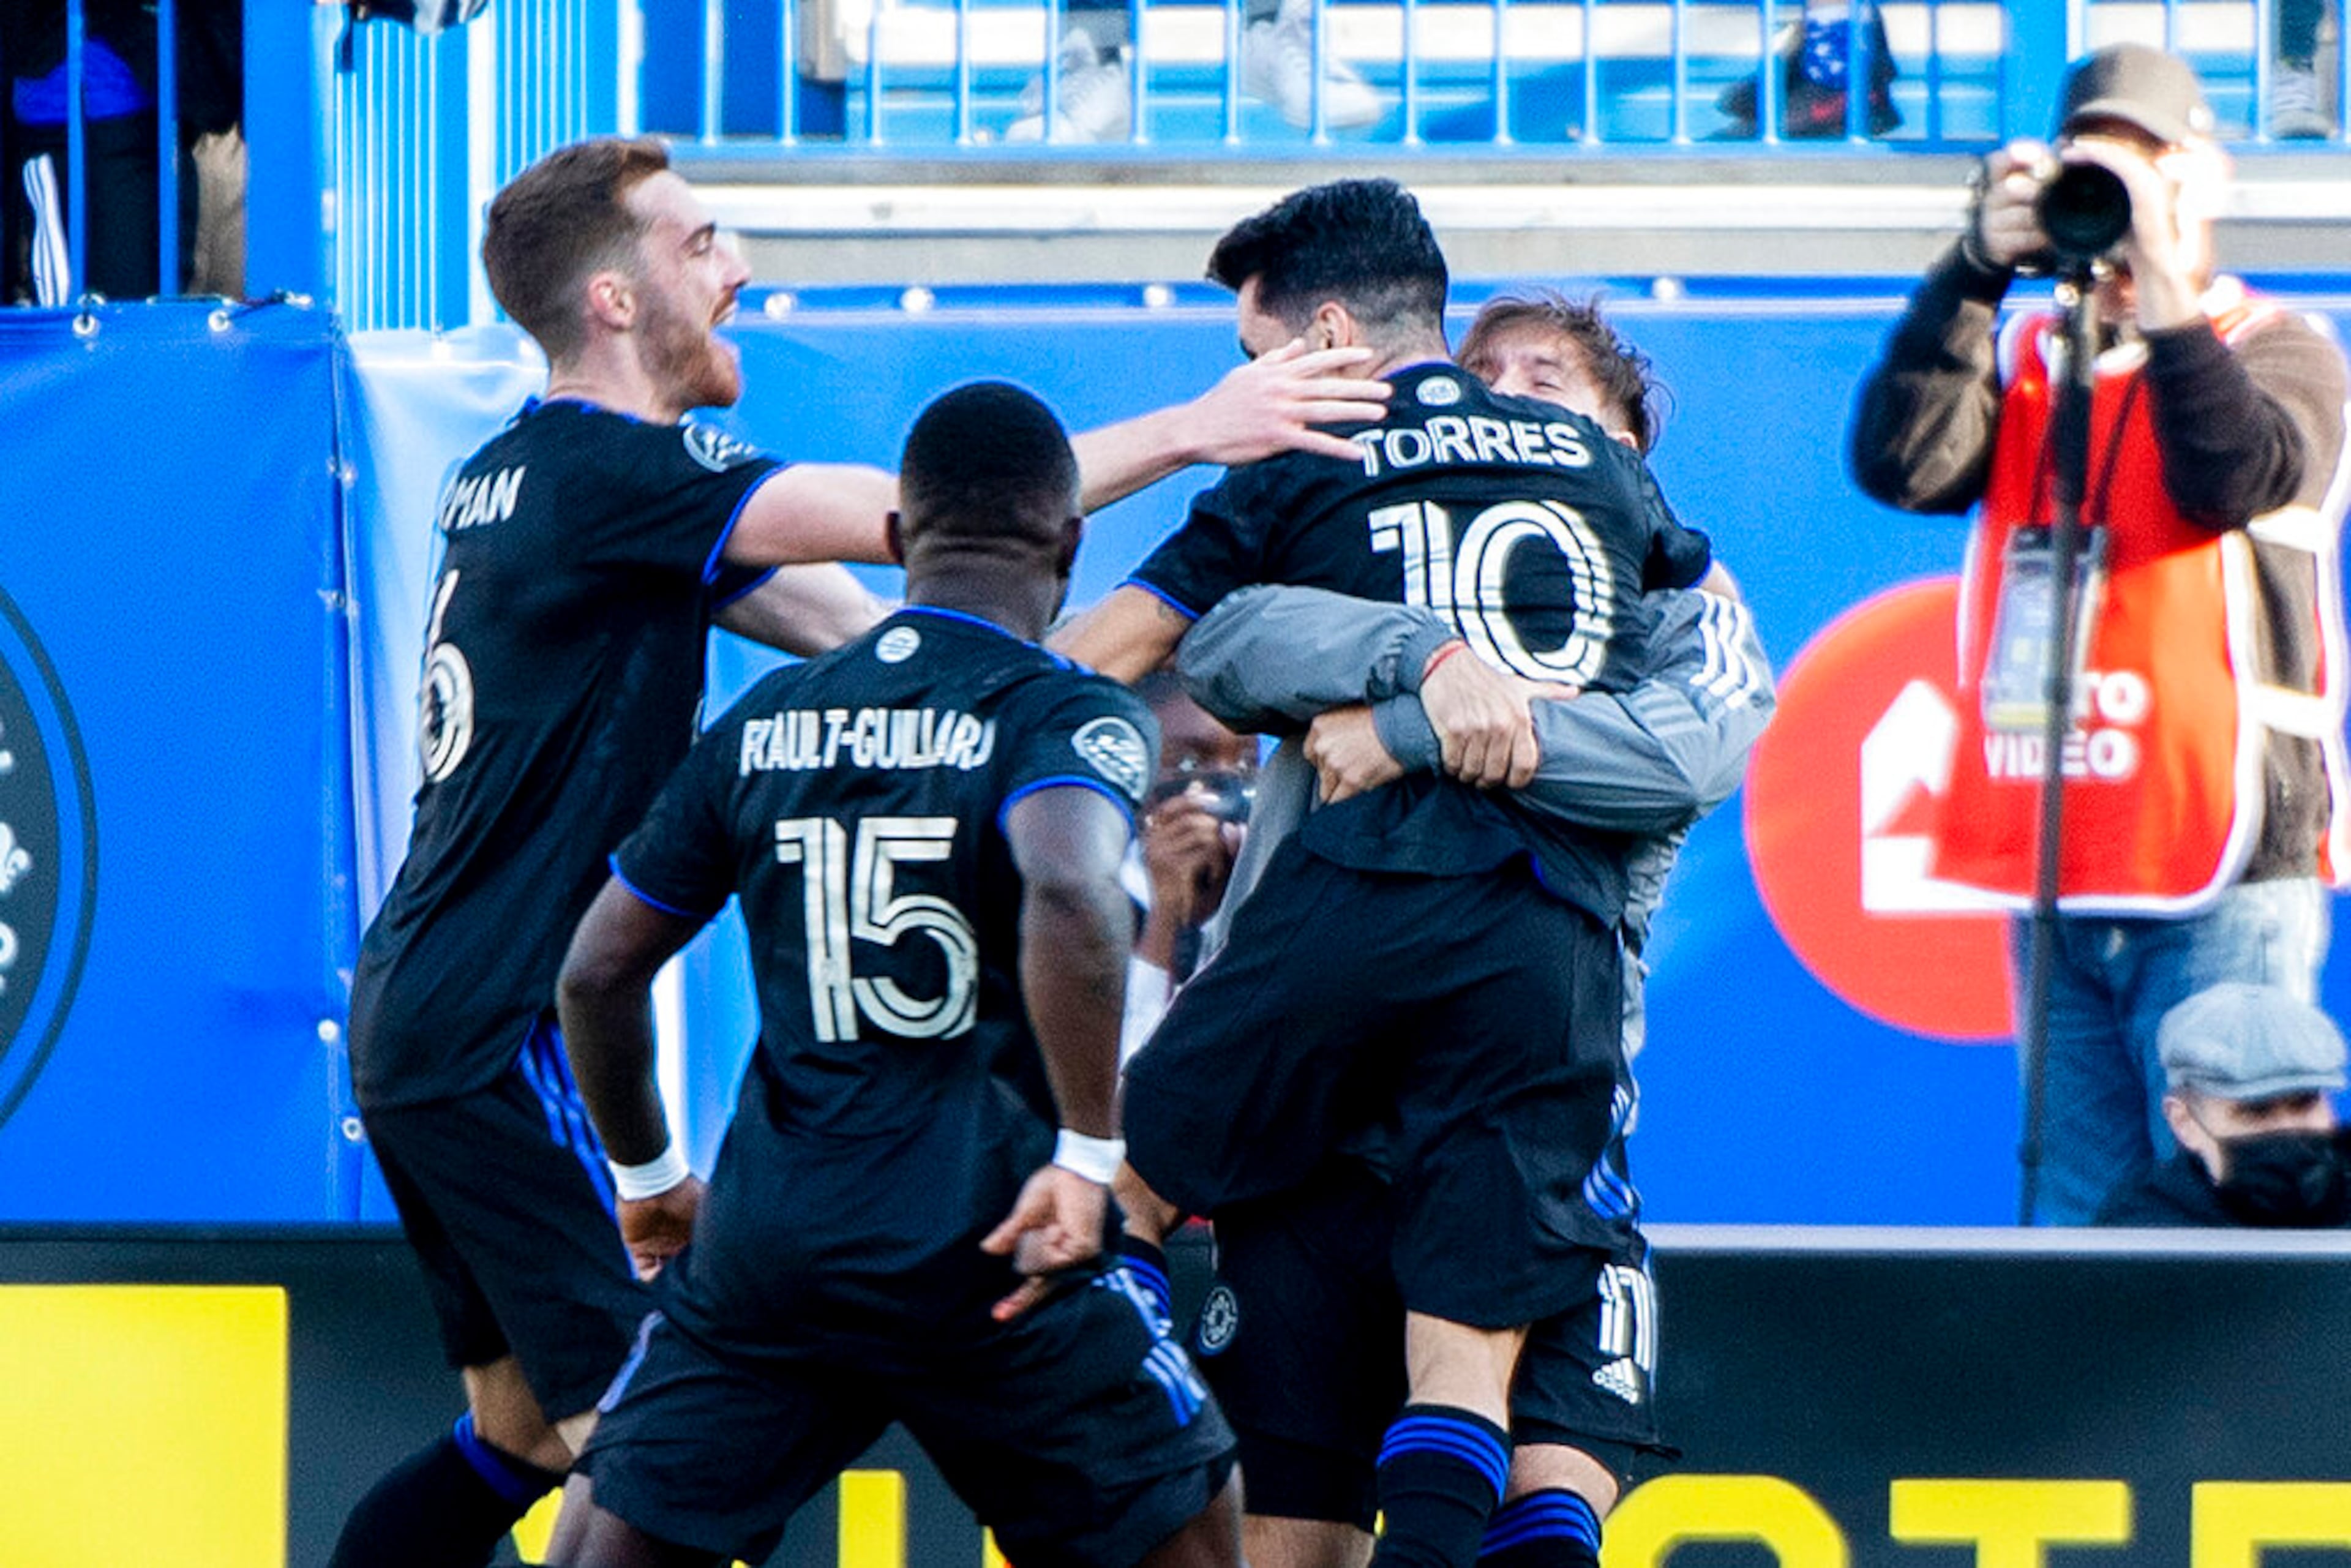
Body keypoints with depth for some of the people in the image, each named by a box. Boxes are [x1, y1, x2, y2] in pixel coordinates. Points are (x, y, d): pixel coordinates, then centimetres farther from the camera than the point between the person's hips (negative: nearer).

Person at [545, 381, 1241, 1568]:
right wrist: (1089, 1156, -20)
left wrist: (648, 1177, 29)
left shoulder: (764, 724, 12)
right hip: (981, 1251, -3)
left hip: (767, 1237, 3)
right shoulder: (1065, 715, -5)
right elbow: (1067, 891, -27)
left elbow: (598, 973, 15)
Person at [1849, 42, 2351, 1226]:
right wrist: (1975, 273, -11)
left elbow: (2235, 477, -18)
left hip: (2221, 881, -5)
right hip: (2057, 887, 5)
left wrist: (2163, 287, -22)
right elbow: (1899, 463, -4)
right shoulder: (2024, 366, 15)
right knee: (2077, 1226, 7)